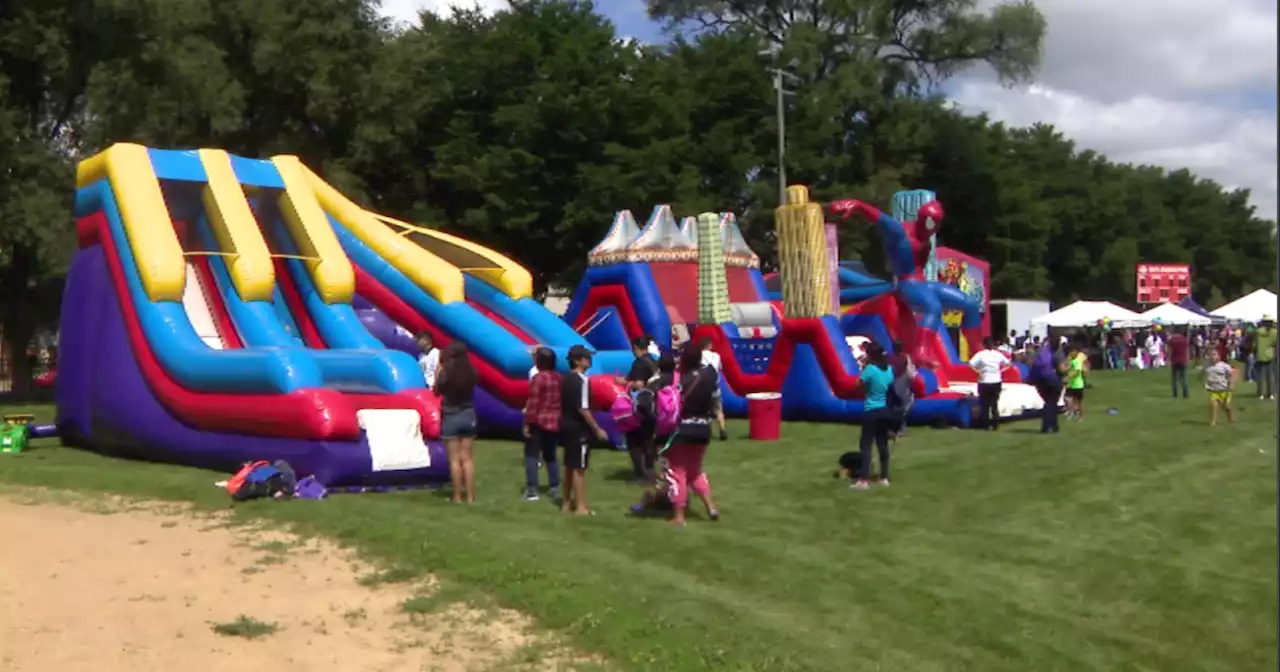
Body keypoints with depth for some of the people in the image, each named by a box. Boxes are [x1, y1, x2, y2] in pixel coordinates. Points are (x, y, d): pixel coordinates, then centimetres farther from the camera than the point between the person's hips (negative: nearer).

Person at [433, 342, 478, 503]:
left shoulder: (445, 372, -15)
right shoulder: (470, 372, -4)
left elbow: (437, 391, -3)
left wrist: (438, 369, 1)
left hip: (450, 417, -3)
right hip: (468, 415, 3)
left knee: (455, 459, 3)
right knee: (467, 458, 9)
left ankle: (457, 496, 5)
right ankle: (470, 496, 8)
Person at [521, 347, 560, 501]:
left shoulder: (539, 378, -15)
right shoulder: (558, 377, 6)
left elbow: (533, 403, -17)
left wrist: (527, 423, -13)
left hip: (539, 422, -7)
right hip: (555, 422, 7)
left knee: (532, 455, -1)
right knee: (550, 455, 17)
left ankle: (532, 490, -7)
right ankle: (554, 486, 17)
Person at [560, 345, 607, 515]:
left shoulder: (565, 379, 9)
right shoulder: (581, 380, -17)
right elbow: (583, 408, -21)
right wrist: (597, 429, -16)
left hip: (567, 426, 9)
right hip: (579, 428, -9)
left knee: (569, 466, 15)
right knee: (579, 468, -4)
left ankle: (566, 503, 22)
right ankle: (581, 507, 0)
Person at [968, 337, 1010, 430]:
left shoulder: (980, 354, -8)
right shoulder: (998, 354, 4)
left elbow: (971, 364, -20)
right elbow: (1008, 364, 14)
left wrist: (978, 371, -11)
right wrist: (1000, 370, 6)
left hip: (985, 382, -3)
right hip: (996, 382, 3)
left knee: (985, 405, 7)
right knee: (995, 404, 13)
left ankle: (987, 425, 7)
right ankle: (995, 425, 10)